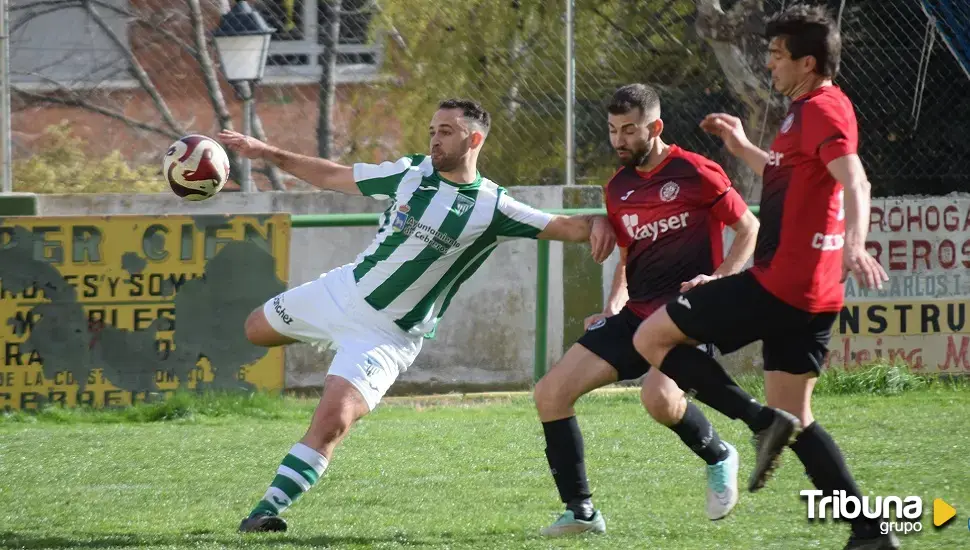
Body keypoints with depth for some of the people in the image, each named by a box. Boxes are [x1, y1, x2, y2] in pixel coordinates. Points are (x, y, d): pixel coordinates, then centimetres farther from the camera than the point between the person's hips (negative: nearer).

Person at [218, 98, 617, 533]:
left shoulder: (492, 208, -13)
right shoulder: (410, 173, -2)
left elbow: (564, 226, -18)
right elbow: (332, 176, 10)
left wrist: (596, 224, -42)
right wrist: (266, 153, 10)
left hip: (388, 335, -5)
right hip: (342, 290, 5)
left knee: (332, 420, -22)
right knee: (258, 329, 23)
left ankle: (268, 510, -18)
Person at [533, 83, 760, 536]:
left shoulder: (694, 172, -7)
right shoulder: (618, 188, 14)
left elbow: (749, 228, 0)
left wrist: (720, 279, -13)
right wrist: (614, 304, 11)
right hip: (637, 313, 7)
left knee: (658, 397, -34)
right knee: (551, 392, -5)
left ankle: (717, 456, -1)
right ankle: (580, 511, 3)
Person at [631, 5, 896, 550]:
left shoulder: (822, 110, -12)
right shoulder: (811, 110, 18)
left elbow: (853, 181, -30)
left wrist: (855, 244, -46)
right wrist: (743, 148, 34)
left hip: (781, 283, -10)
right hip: (814, 294, 10)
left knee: (652, 337, -2)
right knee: (795, 419, 13)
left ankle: (762, 421, -13)